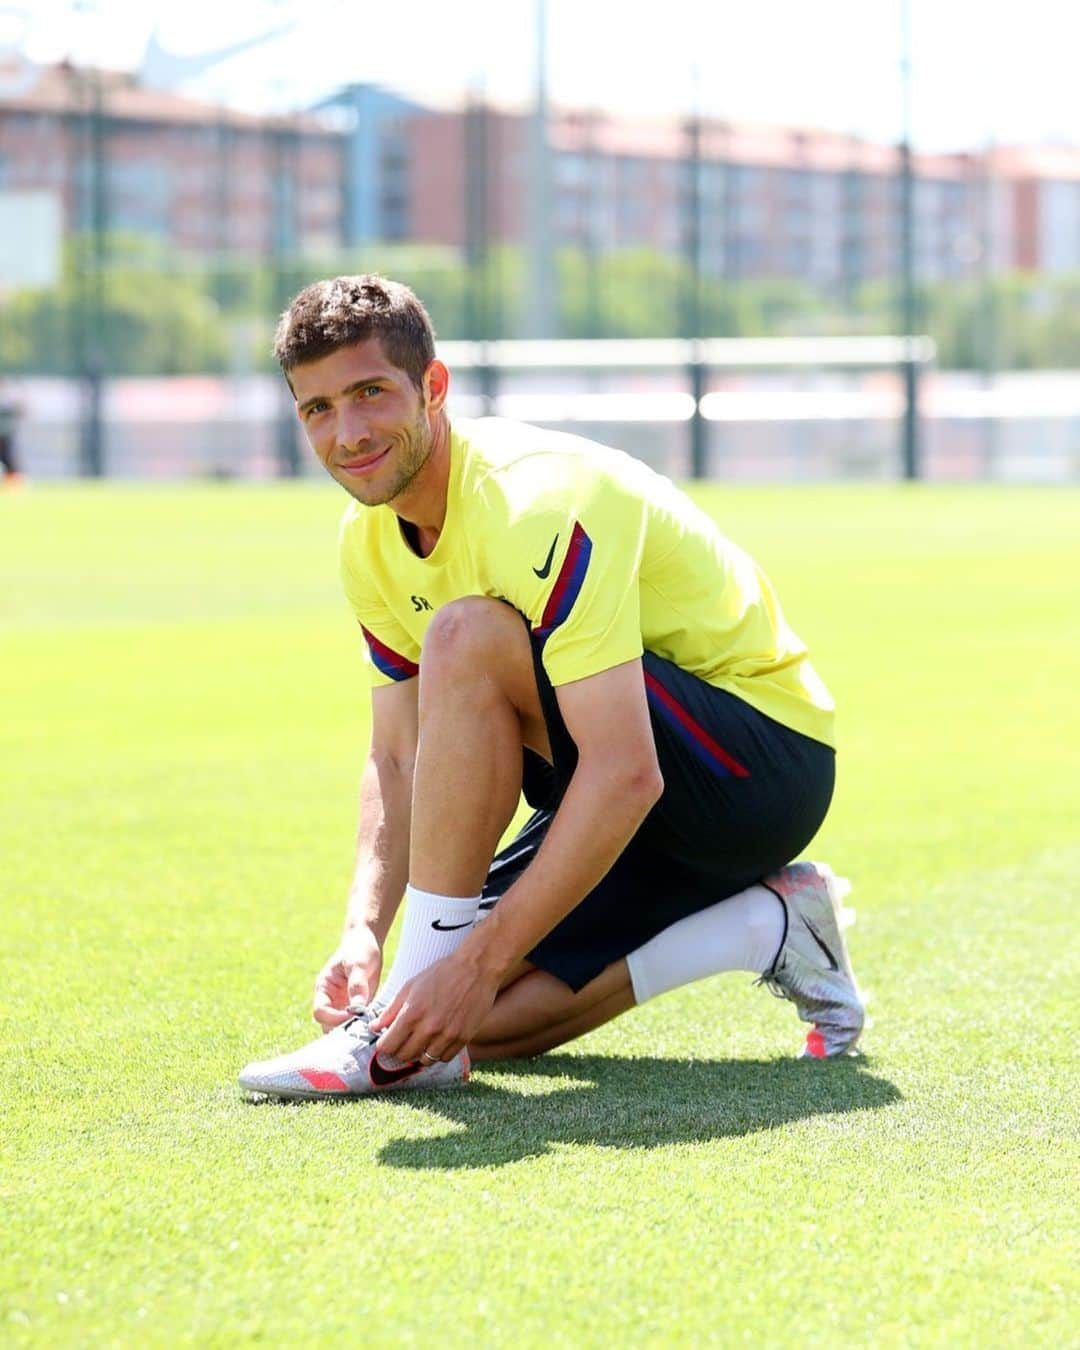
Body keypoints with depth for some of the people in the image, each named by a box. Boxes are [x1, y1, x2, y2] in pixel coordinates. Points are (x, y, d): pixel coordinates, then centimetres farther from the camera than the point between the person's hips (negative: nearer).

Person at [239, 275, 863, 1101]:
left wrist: (479, 962, -36)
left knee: (467, 638, -31)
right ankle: (767, 928, 7)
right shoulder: (372, 542, 0)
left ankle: (401, 1042, -25)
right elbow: (398, 760, 7)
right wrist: (363, 931, -12)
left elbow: (626, 775, -34)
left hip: (765, 765, -9)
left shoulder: (536, 507, -27)